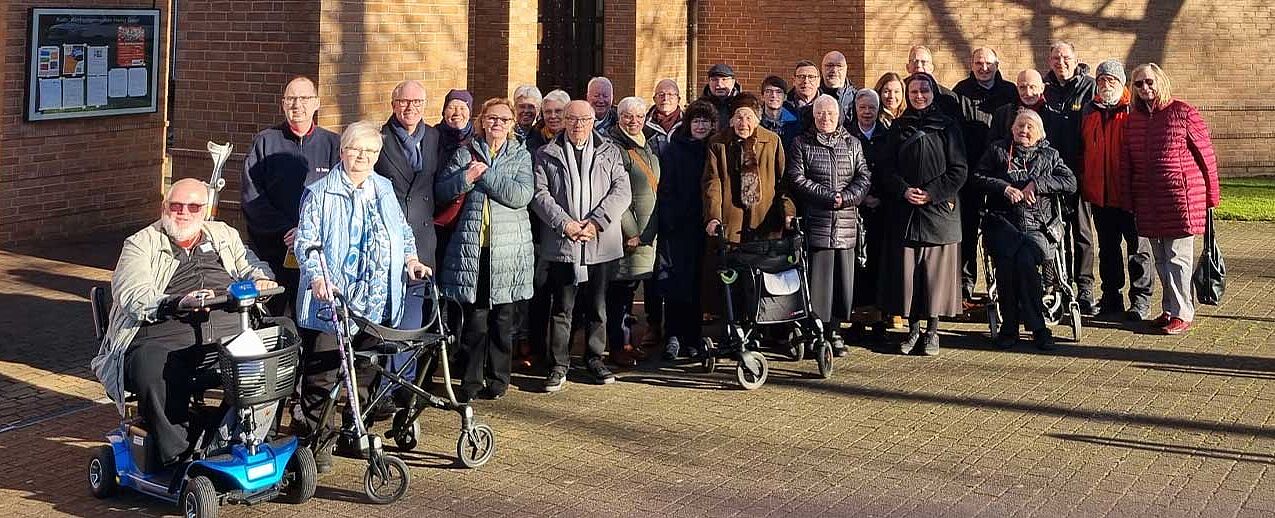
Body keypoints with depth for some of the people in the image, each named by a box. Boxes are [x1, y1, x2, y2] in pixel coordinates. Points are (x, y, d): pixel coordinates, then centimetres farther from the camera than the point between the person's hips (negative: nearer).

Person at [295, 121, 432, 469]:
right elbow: (306, 242, -8)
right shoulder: (320, 193, -2)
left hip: (377, 304, 5)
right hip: (333, 300, -5)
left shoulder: (384, 190, 16)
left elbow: (403, 231, 27)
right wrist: (317, 277, -23)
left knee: (369, 370, 12)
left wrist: (410, 258, 8)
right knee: (322, 373, -5)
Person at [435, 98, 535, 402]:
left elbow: (521, 196, -9)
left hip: (508, 250, 0)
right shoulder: (465, 153, 10)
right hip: (472, 248, 0)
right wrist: (465, 178, -15)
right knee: (474, 319, -1)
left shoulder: (521, 156, 7)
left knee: (503, 319, 4)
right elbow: (442, 190, 3)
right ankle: (471, 381, 7)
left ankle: (498, 379, 17)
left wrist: (485, 174, -11)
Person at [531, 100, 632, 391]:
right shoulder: (547, 155, 8)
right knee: (562, 307, 0)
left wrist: (596, 222, -12)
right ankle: (558, 365, 6)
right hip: (561, 244, -1)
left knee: (597, 306, 8)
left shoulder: (610, 153, 11)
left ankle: (595, 359, 21)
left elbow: (621, 192, 1)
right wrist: (565, 223, -13)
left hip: (602, 244, 1)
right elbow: (540, 194, 0)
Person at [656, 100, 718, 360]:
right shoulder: (673, 150, 3)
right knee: (677, 282, -7)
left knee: (699, 284, 3)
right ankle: (673, 337, -2)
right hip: (678, 227, -3)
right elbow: (665, 189, -1)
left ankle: (691, 339, 9)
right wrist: (668, 221, -10)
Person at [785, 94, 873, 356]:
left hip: (847, 224, 3)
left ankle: (834, 330, 11)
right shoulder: (801, 144, 6)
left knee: (843, 276, 2)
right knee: (817, 276, -6)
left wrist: (846, 197, -11)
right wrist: (829, 196, -12)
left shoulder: (853, 144, 15)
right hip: (815, 223, -3)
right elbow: (796, 179, -4)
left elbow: (864, 177, 7)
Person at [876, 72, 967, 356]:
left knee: (935, 269, -1)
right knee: (906, 269, 0)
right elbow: (887, 168, 6)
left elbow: (958, 171, -2)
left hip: (939, 209, -2)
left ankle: (932, 330, 8)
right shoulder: (899, 127, 11)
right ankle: (913, 328, 11)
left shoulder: (948, 126, 3)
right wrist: (904, 190, -11)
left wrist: (931, 193, -12)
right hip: (904, 212, 2)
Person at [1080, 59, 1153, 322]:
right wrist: (1084, 182, 11)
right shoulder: (1090, 111, 11)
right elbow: (1083, 149, 18)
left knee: (1137, 246, 3)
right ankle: (1111, 298, 22)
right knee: (1107, 248, 13)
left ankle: (1140, 299, 10)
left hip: (1129, 192, -5)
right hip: (1100, 192, 5)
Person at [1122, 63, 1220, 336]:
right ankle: (1169, 309, 21)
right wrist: (1130, 200, 14)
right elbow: (1127, 162, 17)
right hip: (1148, 201, 6)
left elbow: (1206, 153, -3)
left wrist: (1211, 195, -3)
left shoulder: (1183, 112, -5)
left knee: (1177, 257, -5)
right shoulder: (1133, 119, 12)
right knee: (1160, 259, 11)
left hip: (1181, 197, -6)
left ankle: (1181, 314, 0)